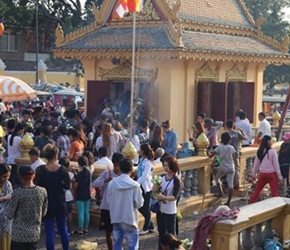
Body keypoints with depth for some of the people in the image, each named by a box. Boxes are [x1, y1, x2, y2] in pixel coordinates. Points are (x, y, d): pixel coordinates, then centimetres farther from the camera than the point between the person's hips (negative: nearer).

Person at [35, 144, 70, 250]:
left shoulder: (40, 170, -12)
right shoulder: (62, 169, -8)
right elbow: (68, 186, -2)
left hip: (47, 204, -1)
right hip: (60, 204, 2)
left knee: (49, 231, 3)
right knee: (63, 230, 15)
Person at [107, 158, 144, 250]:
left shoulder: (112, 183, -5)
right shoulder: (135, 185, -14)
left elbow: (109, 200, 4)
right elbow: (139, 204, -9)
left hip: (116, 218, 4)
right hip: (129, 219, -4)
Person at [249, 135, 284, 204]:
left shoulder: (259, 152, 3)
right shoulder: (272, 151, -10)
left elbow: (256, 164, 10)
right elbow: (276, 165, -8)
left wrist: (254, 174, 24)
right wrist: (280, 177, -3)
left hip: (262, 174, 5)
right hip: (272, 174, -4)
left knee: (257, 191, 16)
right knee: (275, 193, -1)